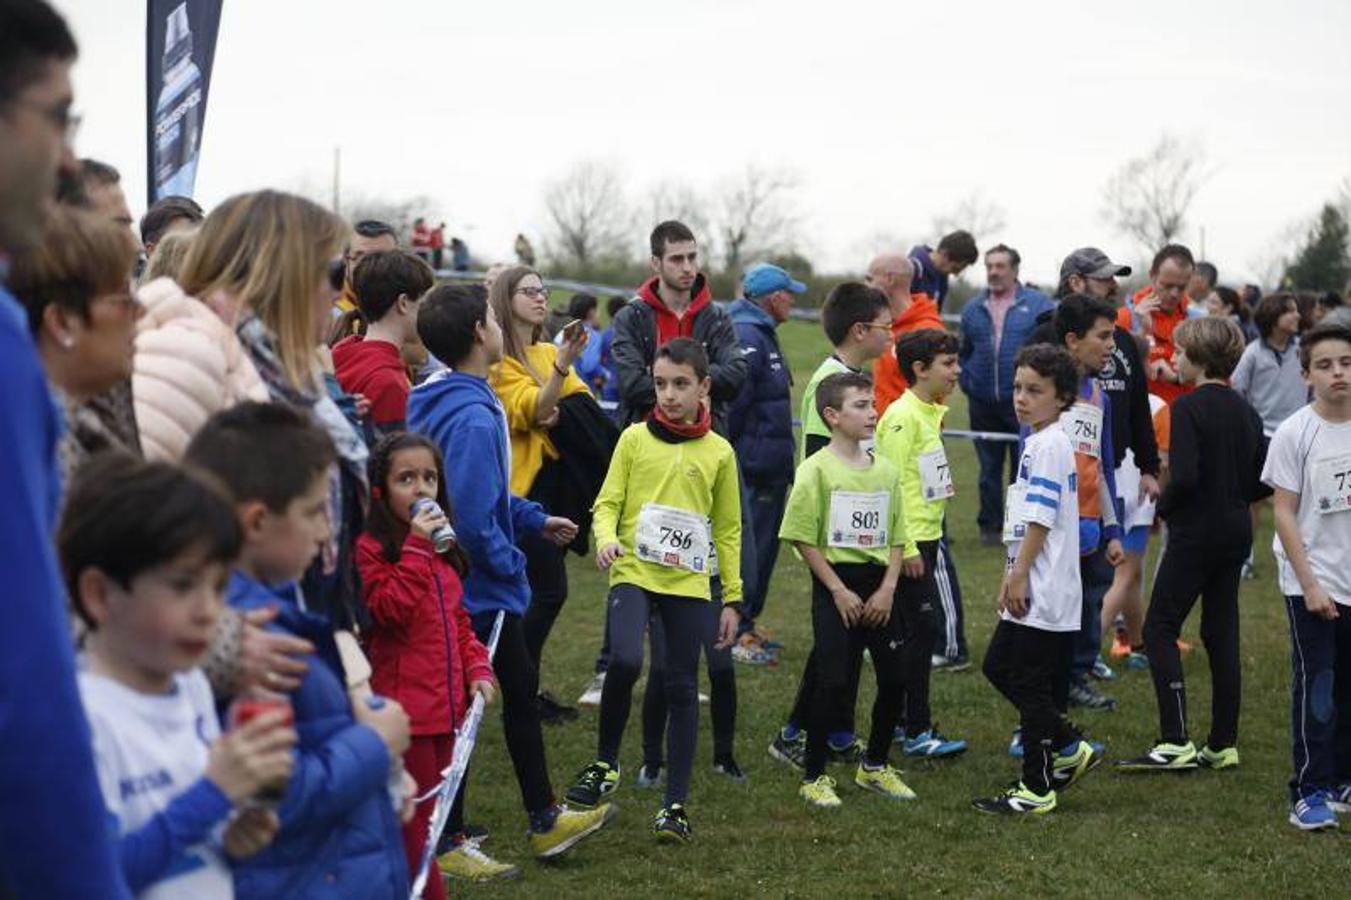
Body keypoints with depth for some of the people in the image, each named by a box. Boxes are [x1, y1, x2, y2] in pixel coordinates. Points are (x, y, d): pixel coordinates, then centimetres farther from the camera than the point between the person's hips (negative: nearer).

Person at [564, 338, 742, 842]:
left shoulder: (719, 453, 7)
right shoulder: (635, 438, 4)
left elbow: (728, 530, 12)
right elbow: (608, 503, 4)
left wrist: (732, 598, 10)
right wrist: (607, 538, -18)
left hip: (689, 582, 2)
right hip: (634, 573, -2)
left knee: (681, 687, 4)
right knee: (625, 660, -25)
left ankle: (675, 804, 14)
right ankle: (604, 765, -2)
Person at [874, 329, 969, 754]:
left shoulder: (930, 413, 13)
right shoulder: (903, 416, -16)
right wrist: (906, 548, -21)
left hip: (926, 537, 10)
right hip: (908, 542, -10)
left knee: (912, 632, 14)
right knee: (920, 629, -8)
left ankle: (897, 721, 22)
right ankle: (917, 732, -3)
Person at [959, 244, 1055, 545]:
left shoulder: (1037, 304, -2)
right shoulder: (973, 308, 10)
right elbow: (964, 353, 19)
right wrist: (968, 383, 9)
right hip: (983, 404, 3)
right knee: (989, 468, 10)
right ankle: (990, 525, 18)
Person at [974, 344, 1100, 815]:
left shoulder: (1049, 445, -16)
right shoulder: (1038, 442, 15)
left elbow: (1040, 519, -20)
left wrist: (1019, 576, -18)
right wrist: (1011, 577, 21)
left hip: (1045, 594, -10)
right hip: (1032, 592, 10)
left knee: (1031, 685, -3)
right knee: (999, 667, 17)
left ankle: (1036, 789, 7)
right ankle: (1070, 748, 25)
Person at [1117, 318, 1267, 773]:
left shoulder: (1188, 407, -14)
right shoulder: (1245, 411, 10)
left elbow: (1184, 476, -23)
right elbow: (1263, 482, 11)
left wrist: (1164, 507, -6)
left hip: (1195, 533, -8)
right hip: (1236, 532, 8)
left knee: (1159, 629, -3)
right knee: (1221, 633, 11)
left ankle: (1175, 743, -11)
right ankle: (1223, 744, 14)